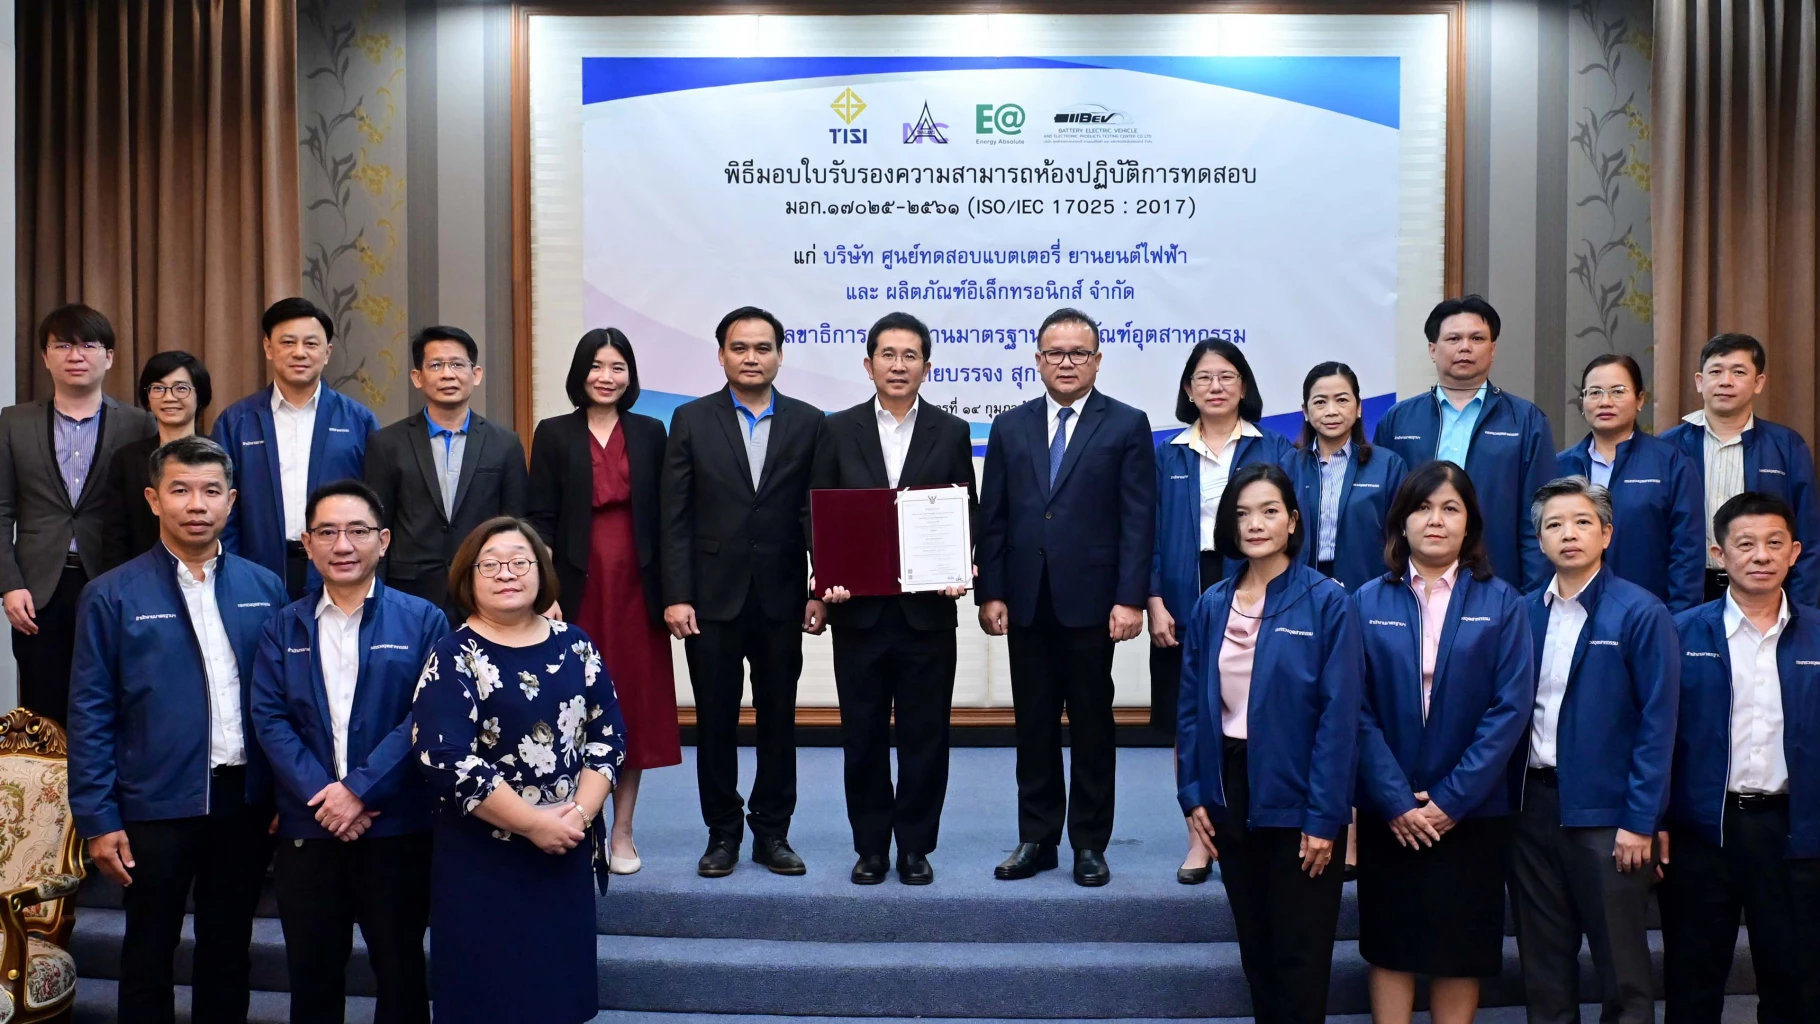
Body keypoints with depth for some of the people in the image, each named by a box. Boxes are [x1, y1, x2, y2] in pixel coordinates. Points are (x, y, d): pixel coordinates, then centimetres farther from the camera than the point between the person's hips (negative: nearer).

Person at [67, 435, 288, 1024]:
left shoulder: (265, 589, 2)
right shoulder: (112, 596, -6)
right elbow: (90, 714, -6)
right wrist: (98, 819, -8)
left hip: (245, 800, 3)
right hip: (156, 805, -2)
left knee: (230, 952, 16)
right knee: (149, 955, 13)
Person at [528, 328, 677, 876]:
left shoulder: (650, 434, 9)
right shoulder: (554, 434, 4)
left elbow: (663, 516, 7)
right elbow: (540, 519, 1)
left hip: (635, 586, 2)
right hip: (577, 588, -1)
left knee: (635, 703, 4)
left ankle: (622, 832, 14)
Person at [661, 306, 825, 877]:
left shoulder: (808, 423, 4)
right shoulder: (692, 420, 2)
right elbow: (674, 516, -1)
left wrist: (820, 591, -4)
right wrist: (676, 595, -8)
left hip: (781, 597, 1)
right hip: (712, 596, -1)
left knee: (779, 718, 9)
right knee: (715, 721, 6)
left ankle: (772, 833, 21)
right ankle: (722, 834, 20)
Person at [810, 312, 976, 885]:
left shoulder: (951, 433, 5)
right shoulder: (839, 431, 5)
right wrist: (826, 577, -11)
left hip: (928, 609, 0)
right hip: (858, 608, 0)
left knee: (925, 735, 5)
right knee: (863, 736, 8)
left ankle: (915, 847, 19)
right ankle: (871, 847, 21)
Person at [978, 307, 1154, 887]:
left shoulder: (1127, 425, 1)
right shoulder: (1010, 427, 10)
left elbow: (1138, 520, -5)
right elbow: (993, 518, 8)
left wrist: (1131, 598, -12)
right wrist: (990, 593, 0)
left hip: (1092, 601, -3)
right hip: (1027, 602, 3)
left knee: (1092, 727, 7)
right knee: (1033, 726, 10)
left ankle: (1090, 844, 17)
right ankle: (1037, 839, 20)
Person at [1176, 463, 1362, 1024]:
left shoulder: (1326, 603, -10)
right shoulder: (1211, 606, 5)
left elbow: (1340, 716, -13)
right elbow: (1192, 706, 8)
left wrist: (1324, 815, -15)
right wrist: (1193, 793, 1)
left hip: (1296, 796, -4)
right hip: (1230, 787, 5)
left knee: (1299, 955, 4)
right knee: (1254, 945, 16)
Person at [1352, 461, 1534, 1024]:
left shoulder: (1501, 603, -2)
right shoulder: (1370, 602, 0)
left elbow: (1510, 708, -8)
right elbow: (1358, 709, -5)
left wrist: (1451, 798, -13)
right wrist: (1396, 800, -13)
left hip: (1472, 811, 0)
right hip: (1388, 812, 1)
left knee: (1460, 947, 9)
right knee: (1391, 943, 9)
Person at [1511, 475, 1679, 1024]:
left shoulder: (1640, 613, -7)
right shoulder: (1524, 613, 7)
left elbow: (1658, 724, -9)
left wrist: (1640, 822, -13)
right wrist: (1510, 801, 3)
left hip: (1605, 812, -4)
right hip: (1533, 805, 5)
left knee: (1622, 968, 5)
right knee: (1542, 962, 13)